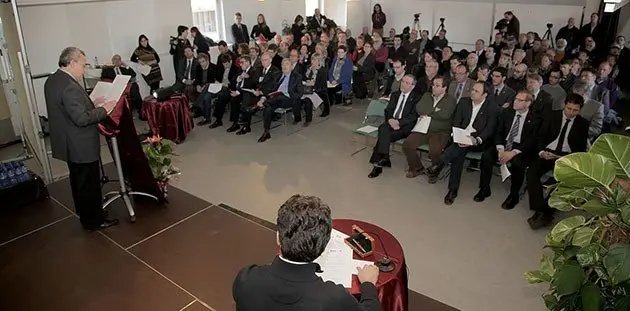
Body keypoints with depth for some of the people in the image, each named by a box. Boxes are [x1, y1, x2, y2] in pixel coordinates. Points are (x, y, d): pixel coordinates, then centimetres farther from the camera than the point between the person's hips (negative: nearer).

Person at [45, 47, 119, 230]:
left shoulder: (52, 81, 6)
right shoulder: (69, 86, -25)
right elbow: (81, 118, -28)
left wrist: (91, 103, 6)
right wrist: (103, 109, -16)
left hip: (69, 144, 10)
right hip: (81, 146, -10)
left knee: (78, 180, 23)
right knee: (90, 184, 4)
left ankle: (83, 212, 39)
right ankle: (93, 220, 17)